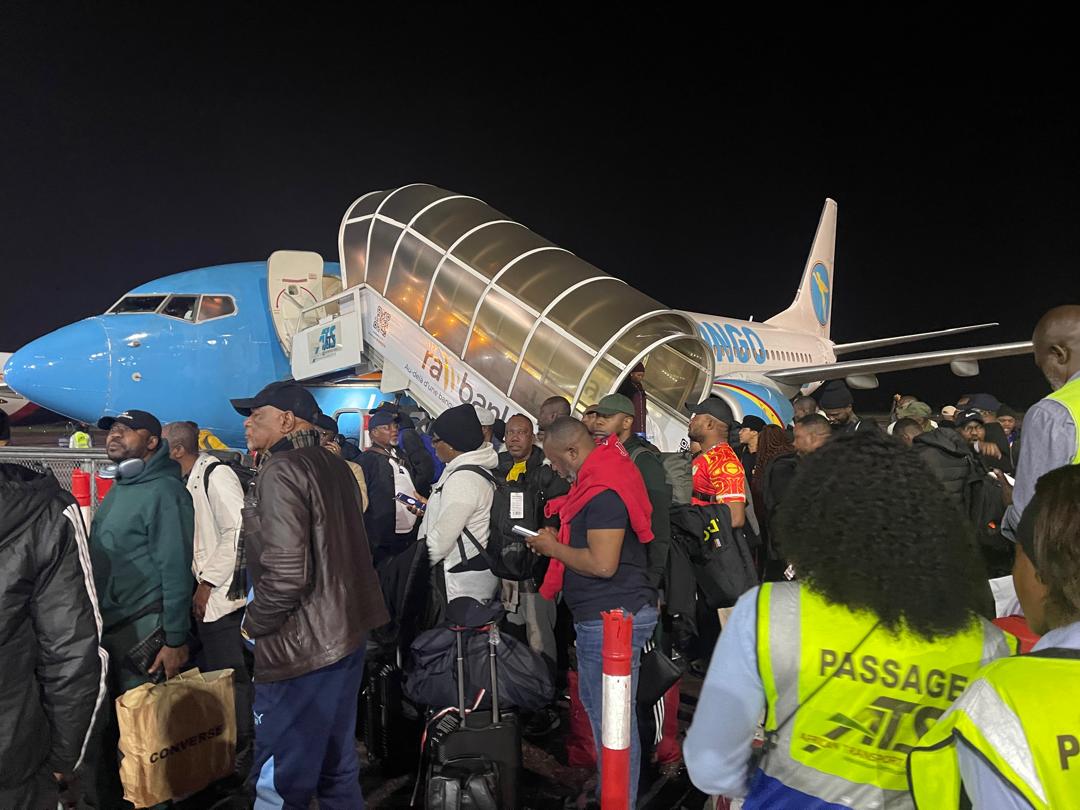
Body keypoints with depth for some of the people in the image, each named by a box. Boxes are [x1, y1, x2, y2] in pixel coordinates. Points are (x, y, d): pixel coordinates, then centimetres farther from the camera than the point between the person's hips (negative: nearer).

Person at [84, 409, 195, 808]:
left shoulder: (164, 491, -14)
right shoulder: (118, 488, 13)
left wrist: (175, 640, -20)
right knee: (103, 722, 16)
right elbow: (101, 560, 18)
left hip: (142, 629, -8)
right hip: (106, 625, 8)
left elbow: (175, 569, -18)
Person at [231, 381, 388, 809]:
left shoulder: (280, 471, -16)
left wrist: (254, 623, -8)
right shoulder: (335, 466, 10)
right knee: (337, 766, 20)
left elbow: (286, 573, -24)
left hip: (301, 646, -9)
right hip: (346, 632, 9)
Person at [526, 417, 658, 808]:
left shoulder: (603, 492, -21)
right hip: (600, 615, 11)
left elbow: (602, 563, -25)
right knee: (594, 704, 23)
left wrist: (553, 548, -12)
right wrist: (557, 540, 10)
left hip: (611, 616, -11)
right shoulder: (598, 480, 12)